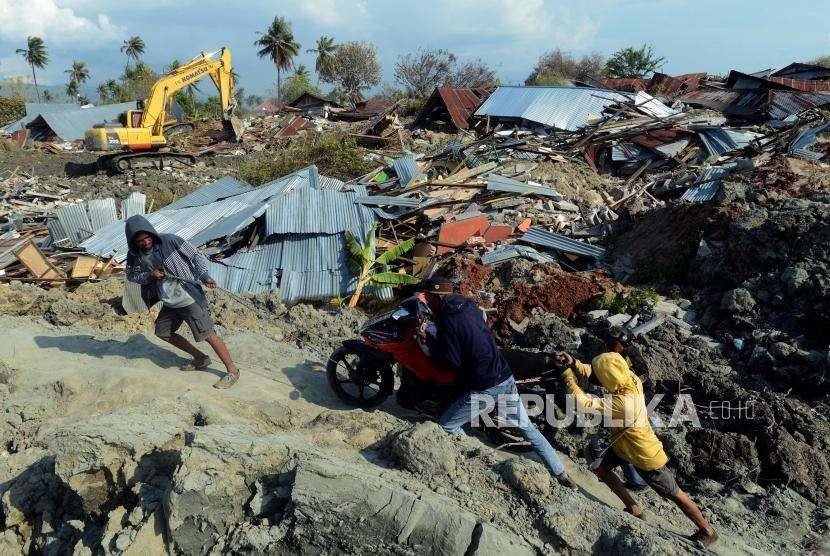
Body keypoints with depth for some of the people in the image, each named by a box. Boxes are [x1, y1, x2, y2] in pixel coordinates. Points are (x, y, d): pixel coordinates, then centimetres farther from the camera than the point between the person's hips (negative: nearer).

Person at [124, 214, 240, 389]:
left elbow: (196, 255, -9)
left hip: (189, 298, -7)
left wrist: (205, 276, -24)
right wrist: (149, 275, -9)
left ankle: (232, 371, -1)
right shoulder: (135, 255, -2)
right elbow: (131, 275, 13)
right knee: (162, 332, 18)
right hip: (169, 302, 8)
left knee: (207, 334, -10)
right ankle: (200, 358, 30)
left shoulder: (170, 241, -16)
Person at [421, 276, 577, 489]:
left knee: (446, 425, 10)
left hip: (483, 389, -8)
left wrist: (433, 347, 0)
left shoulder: (446, 320, -16)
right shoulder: (470, 307, 8)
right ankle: (561, 474, 23)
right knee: (528, 429, 18)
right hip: (506, 379, 8)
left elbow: (453, 361, -15)